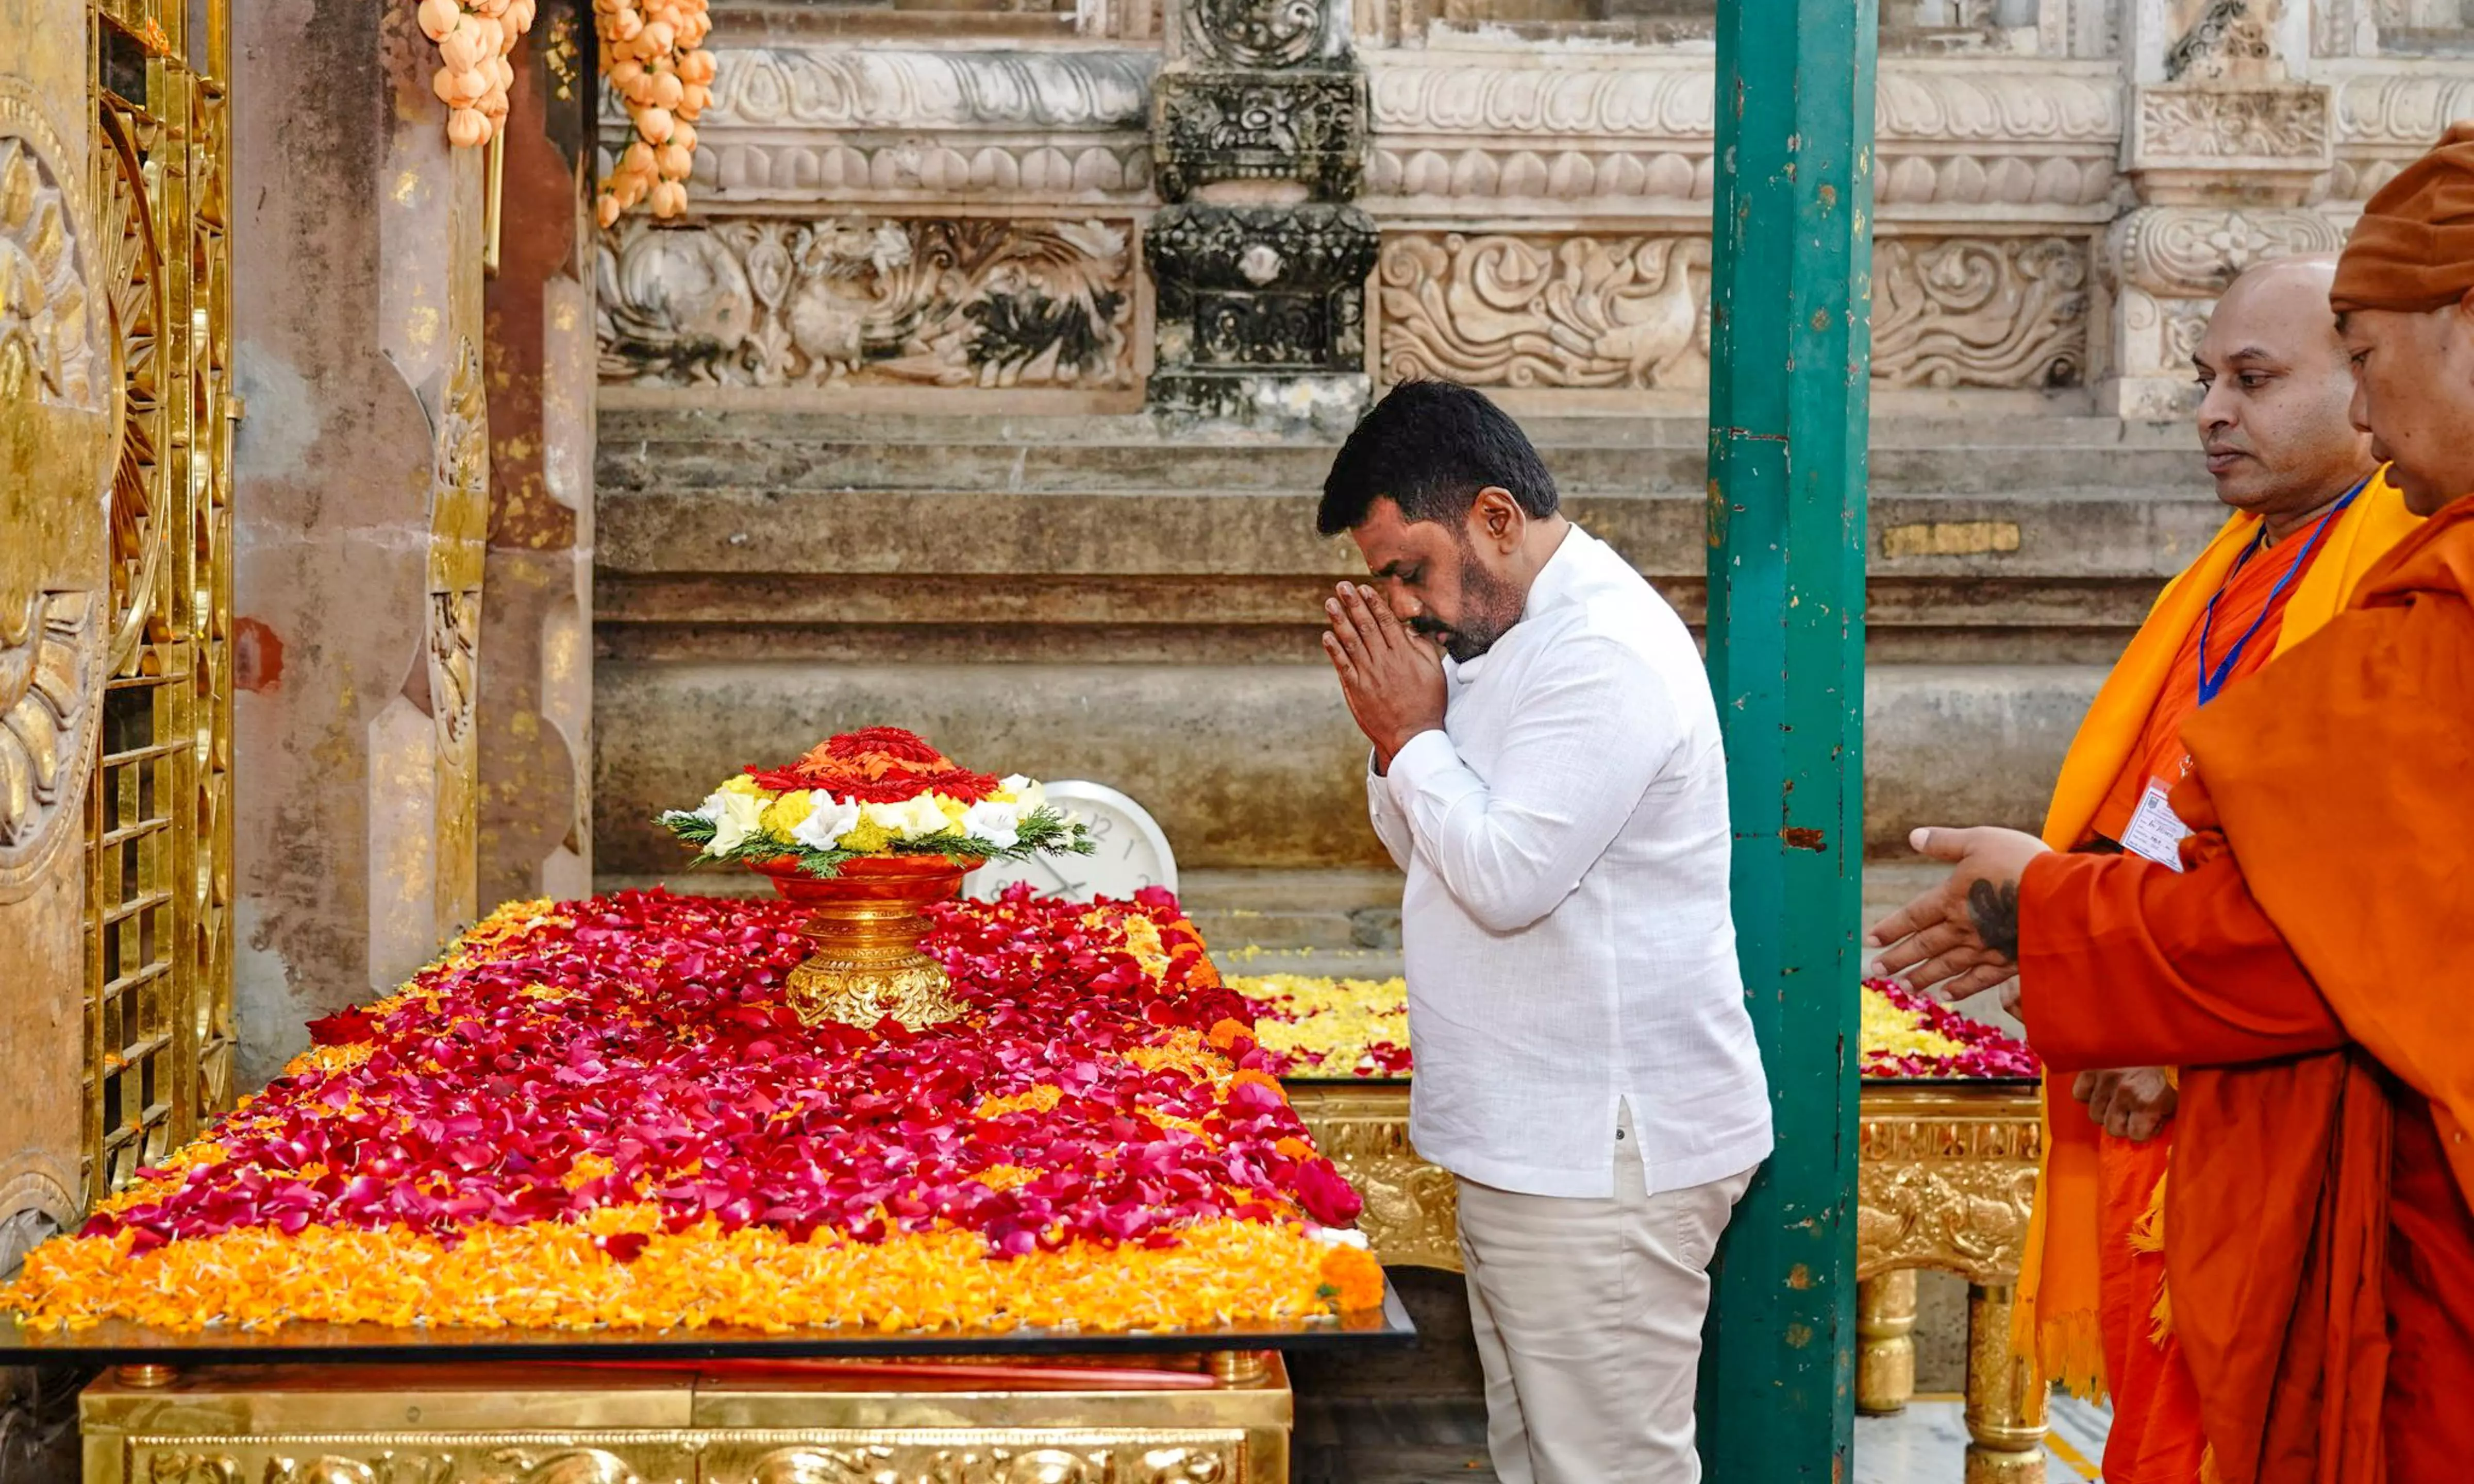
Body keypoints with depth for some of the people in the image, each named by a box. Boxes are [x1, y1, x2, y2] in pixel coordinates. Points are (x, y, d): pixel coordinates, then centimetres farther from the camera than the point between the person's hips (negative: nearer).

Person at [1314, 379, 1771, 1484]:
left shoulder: (1608, 651, -18)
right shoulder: (1514, 634, 14)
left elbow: (1506, 876, -24)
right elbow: (1430, 851, 19)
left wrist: (1416, 736, -11)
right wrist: (1396, 741, 0)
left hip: (1608, 1156, -10)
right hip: (1532, 1143, 10)